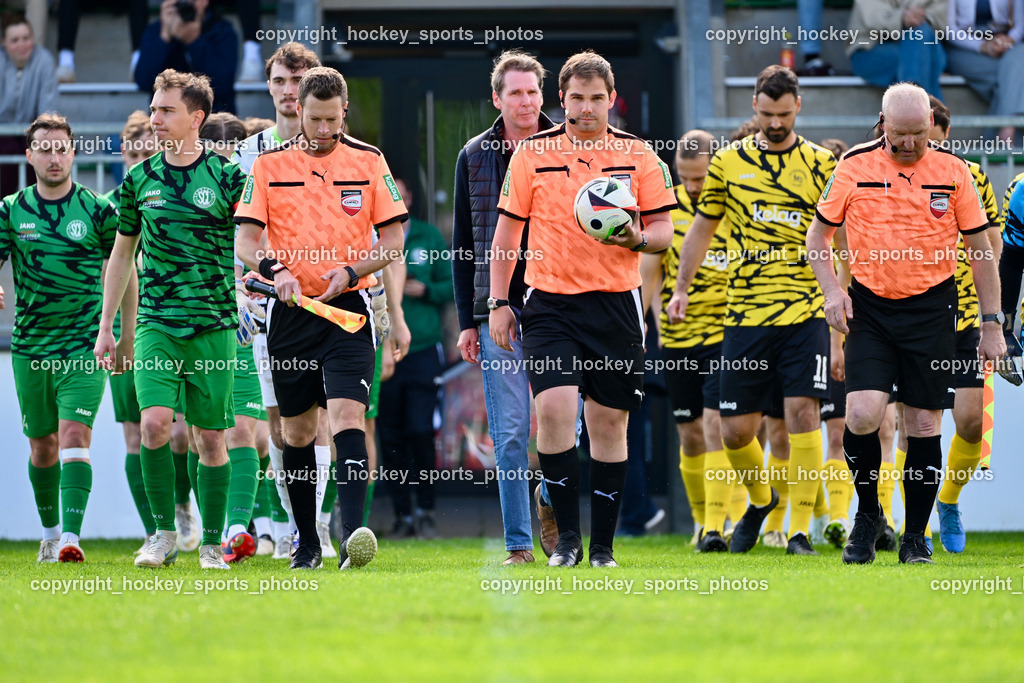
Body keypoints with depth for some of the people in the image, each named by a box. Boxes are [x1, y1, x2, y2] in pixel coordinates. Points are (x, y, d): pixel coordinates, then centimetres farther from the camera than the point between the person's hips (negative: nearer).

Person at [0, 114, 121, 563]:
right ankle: (50, 531, 29)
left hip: (84, 344, -3)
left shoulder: (97, 210, -1)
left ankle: (71, 535, -25)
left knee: (74, 434, -17)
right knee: (42, 445, 11)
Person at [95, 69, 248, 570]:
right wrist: (106, 326, 15)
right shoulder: (139, 179, 7)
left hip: (214, 324, -1)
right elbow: (122, 253, 17)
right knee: (155, 422, -16)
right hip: (155, 322, 1)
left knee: (210, 436, 2)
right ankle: (163, 534, -4)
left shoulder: (227, 176, -1)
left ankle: (212, 544, 15)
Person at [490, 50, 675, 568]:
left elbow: (663, 229, 6)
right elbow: (507, 232, 8)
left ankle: (602, 545, 13)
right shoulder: (531, 154, 4)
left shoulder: (638, 156, 5)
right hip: (550, 302, -1)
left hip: (615, 305, 1)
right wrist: (498, 302, 3)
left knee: (609, 422, 3)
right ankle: (566, 535, -6)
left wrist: (638, 239, -17)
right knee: (553, 406, -18)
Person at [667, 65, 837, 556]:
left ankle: (799, 530, -7)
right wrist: (681, 289, 10)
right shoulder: (728, 162, 7)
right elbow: (702, 227, 16)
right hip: (745, 312, 2)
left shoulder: (820, 165, 3)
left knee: (802, 411, -14)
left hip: (805, 311, -2)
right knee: (736, 429, 3)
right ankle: (760, 499, 33)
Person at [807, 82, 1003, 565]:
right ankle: (867, 514, 9)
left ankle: (915, 536, 13)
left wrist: (992, 325, 2)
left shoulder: (952, 171, 0)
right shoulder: (854, 166, -1)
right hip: (869, 308, 0)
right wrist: (831, 289, -8)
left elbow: (980, 250, 5)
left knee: (924, 425, 0)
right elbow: (818, 236, 9)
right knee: (862, 415, -15)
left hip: (931, 308, 0)